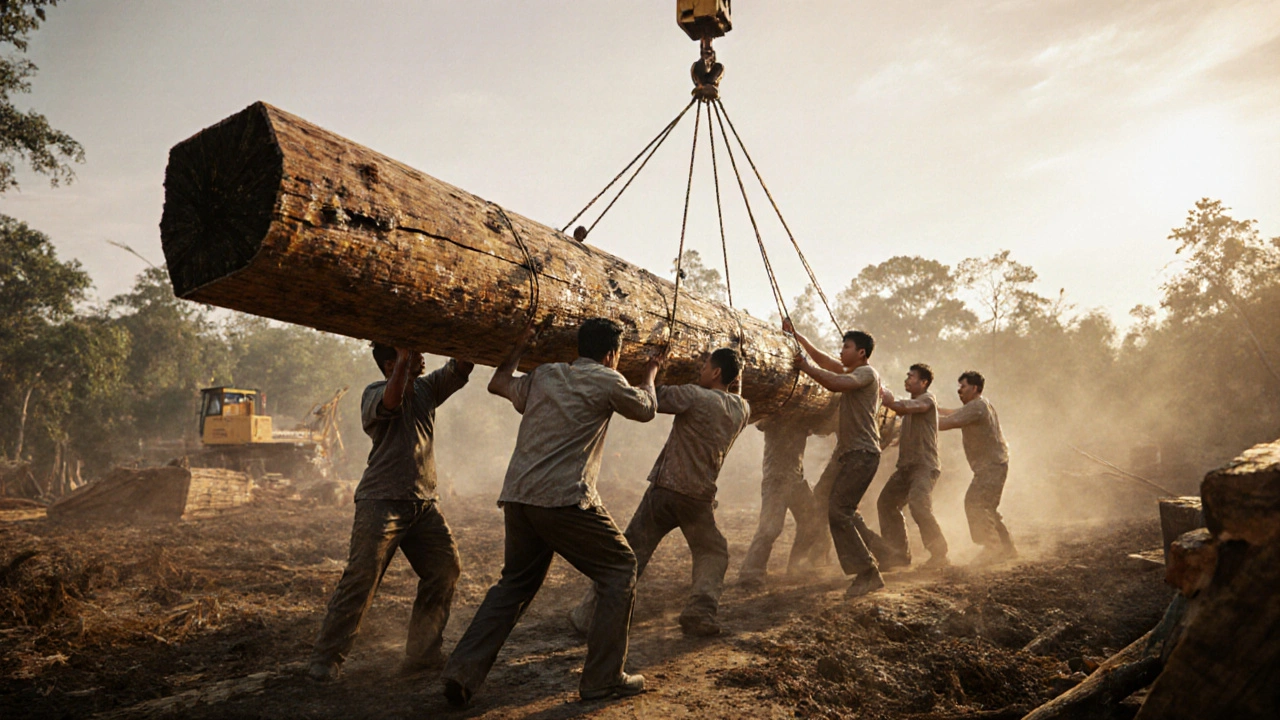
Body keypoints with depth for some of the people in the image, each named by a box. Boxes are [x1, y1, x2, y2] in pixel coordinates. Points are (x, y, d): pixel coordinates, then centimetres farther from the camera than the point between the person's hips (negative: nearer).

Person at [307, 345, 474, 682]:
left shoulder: (427, 388, 12)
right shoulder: (375, 392, -5)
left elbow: (461, 368, 6)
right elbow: (391, 401, -28)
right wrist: (404, 359, -26)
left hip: (423, 503, 6)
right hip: (382, 501, -6)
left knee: (446, 569, 4)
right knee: (361, 578, -9)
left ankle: (422, 652, 15)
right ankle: (326, 658, 5)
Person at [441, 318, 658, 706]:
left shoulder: (543, 375, 17)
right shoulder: (607, 381, 1)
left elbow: (497, 383, 35)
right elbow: (646, 409, 19)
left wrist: (519, 347, 45)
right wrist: (650, 373, 38)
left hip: (517, 496, 7)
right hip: (566, 499, -7)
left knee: (514, 584, 21)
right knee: (620, 569, 9)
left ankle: (461, 673, 15)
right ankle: (602, 678, 11)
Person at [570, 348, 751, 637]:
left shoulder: (694, 395, -10)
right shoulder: (742, 409, 6)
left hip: (665, 488, -3)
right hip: (700, 497, 3)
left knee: (630, 552, 5)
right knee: (713, 553, 23)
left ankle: (590, 615, 9)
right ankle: (699, 613, 7)